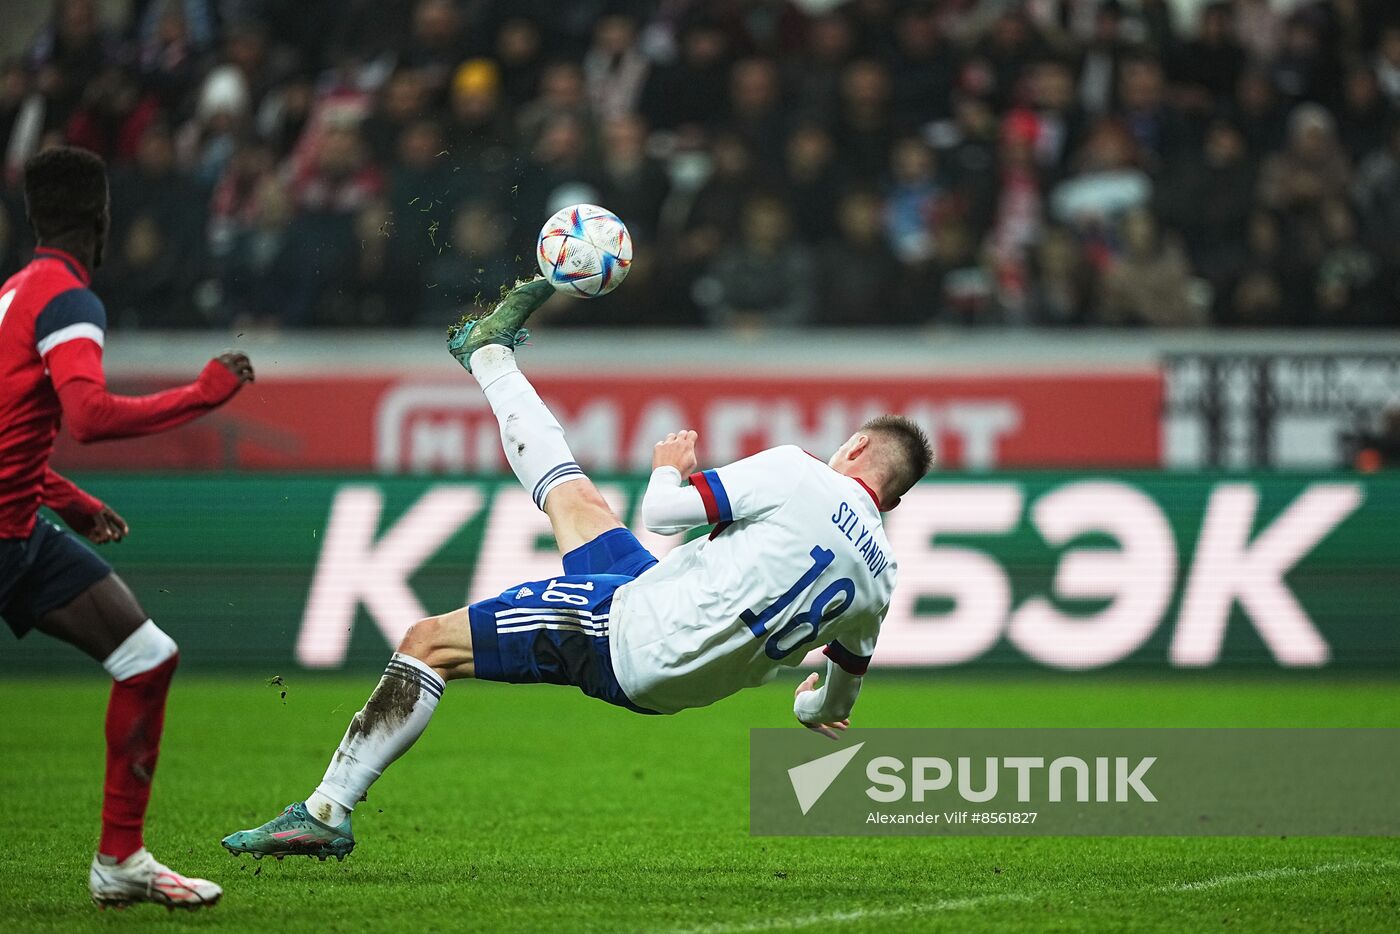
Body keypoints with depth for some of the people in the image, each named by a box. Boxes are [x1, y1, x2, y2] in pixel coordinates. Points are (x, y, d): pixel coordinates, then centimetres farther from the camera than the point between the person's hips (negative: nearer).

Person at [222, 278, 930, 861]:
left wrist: (671, 467, 10)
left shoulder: (798, 475, -15)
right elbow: (845, 680, 21)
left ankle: (327, 812, 1)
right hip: (672, 687, 7)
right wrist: (820, 708, 46)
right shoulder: (879, 575, 3)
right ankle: (489, 355, 50)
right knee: (571, 496, 25)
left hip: (630, 630, -7)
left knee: (428, 644, 0)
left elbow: (660, 513, -14)